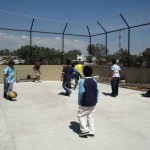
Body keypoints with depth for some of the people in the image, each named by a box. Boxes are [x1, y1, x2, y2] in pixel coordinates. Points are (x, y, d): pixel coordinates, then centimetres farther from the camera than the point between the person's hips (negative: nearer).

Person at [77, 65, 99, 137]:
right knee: (90, 116, 17)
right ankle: (91, 131, 19)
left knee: (80, 114, 11)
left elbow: (81, 92, -16)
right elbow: (97, 90, 4)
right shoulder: (94, 81, 1)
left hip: (85, 103, -6)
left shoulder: (82, 81, -15)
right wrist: (95, 100, 14)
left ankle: (84, 130, 7)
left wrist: (79, 102, -4)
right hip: (93, 102, 6)